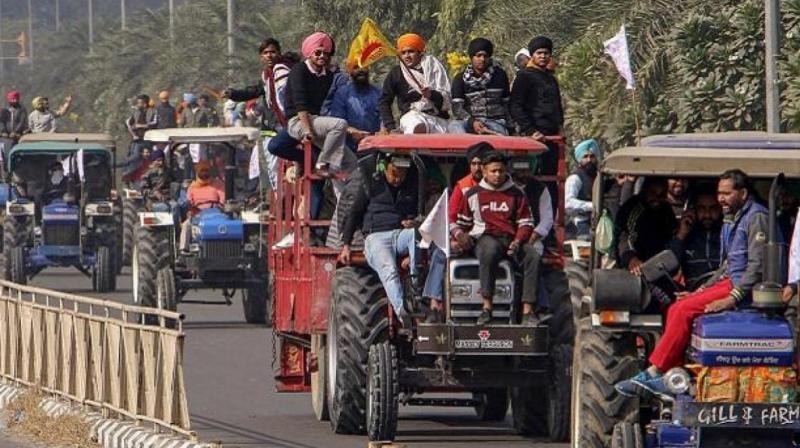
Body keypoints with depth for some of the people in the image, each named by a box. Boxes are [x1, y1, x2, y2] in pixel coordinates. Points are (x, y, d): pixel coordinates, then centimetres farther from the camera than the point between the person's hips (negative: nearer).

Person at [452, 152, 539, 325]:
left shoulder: (516, 194, 16)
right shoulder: (473, 195, 15)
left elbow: (526, 223, 13)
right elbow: (462, 223, 20)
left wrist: (518, 241, -7)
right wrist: (459, 234, -4)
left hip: (511, 240, 2)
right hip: (485, 238, -2)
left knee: (533, 257, -29)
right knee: (489, 251, -40)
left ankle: (527, 311, -32)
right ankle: (487, 308, -43)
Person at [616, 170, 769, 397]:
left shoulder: (756, 217, -11)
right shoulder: (732, 220, 20)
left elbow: (758, 265, -18)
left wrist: (733, 298, -23)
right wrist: (704, 290, 14)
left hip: (747, 286, -10)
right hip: (731, 281, 10)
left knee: (684, 310, -20)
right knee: (676, 309, -5)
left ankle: (654, 373, -16)